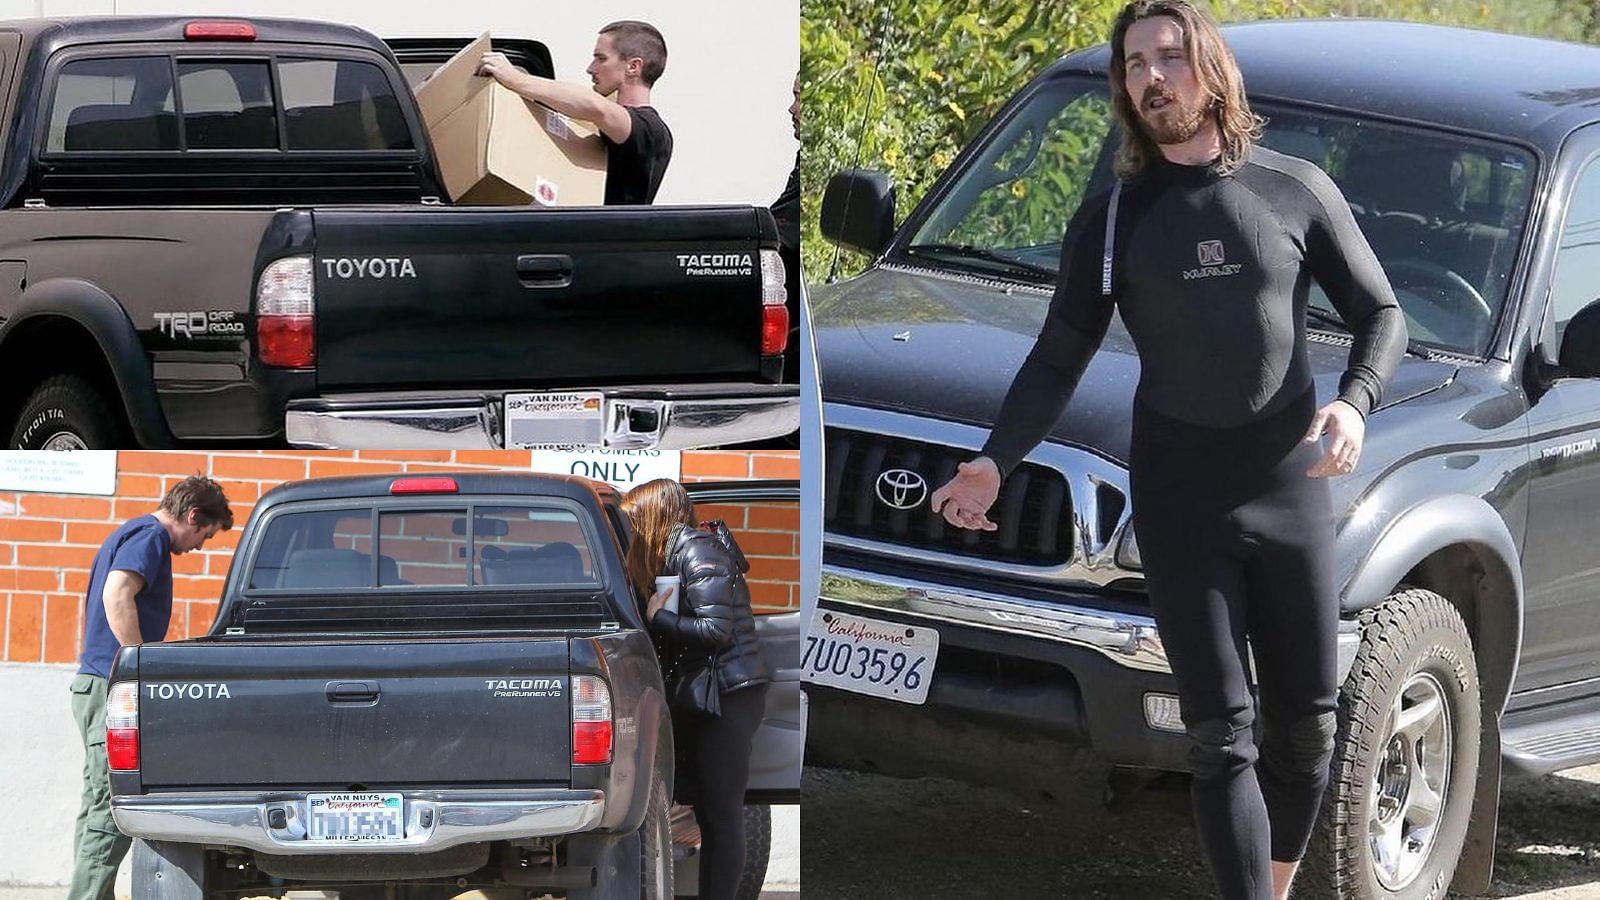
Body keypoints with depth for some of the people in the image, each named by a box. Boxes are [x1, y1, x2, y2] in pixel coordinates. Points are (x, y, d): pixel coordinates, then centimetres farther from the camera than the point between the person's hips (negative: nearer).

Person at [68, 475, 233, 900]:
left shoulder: (128, 534, 23)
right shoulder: (150, 536, -9)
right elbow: (117, 596, -24)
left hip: (94, 682, 10)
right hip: (111, 688, -10)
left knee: (98, 810, 11)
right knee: (110, 815, -12)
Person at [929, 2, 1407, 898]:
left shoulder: (1299, 192, 4)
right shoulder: (1112, 219, 6)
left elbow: (1381, 314, 6)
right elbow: (1058, 362, 6)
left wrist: (1355, 403, -15)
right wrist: (995, 462, -10)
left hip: (1293, 491, 1)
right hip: (1179, 507, -1)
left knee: (1306, 725, 5)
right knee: (1223, 734, -7)